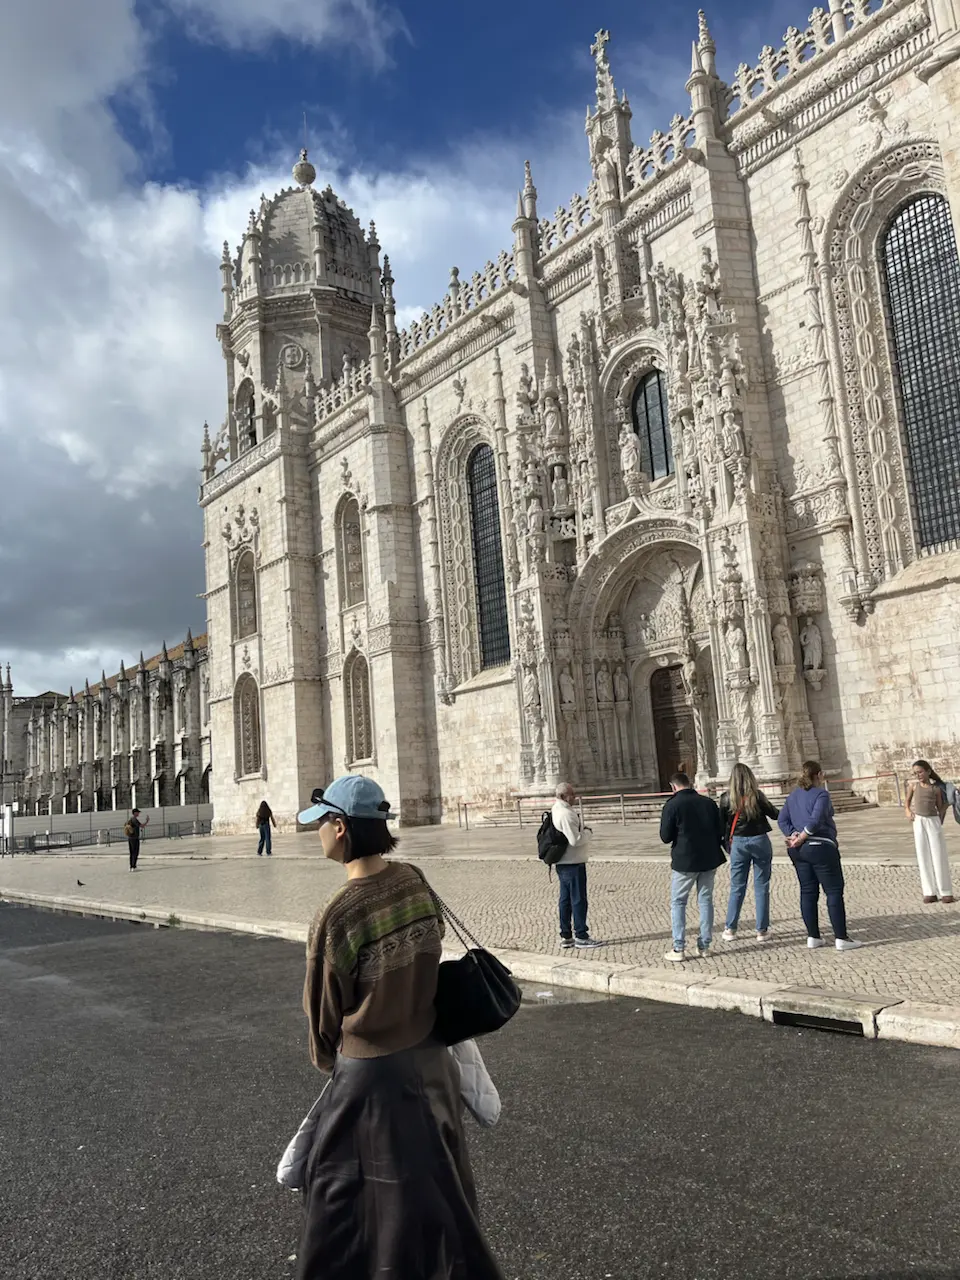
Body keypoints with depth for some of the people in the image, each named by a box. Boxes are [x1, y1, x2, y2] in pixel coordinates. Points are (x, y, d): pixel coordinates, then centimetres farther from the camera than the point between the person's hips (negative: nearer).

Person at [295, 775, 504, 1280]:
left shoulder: (336, 916, -24)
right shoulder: (415, 881, -8)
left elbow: (324, 1011, -8)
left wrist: (327, 1061, 13)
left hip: (372, 1074, -6)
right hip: (430, 1058, 6)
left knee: (345, 1208, 16)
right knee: (436, 1190, 24)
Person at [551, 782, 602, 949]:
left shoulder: (555, 811, 11)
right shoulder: (566, 814, -22)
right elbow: (575, 840, -25)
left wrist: (583, 830, 6)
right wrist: (588, 832, -8)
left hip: (562, 863, 10)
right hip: (573, 862, -10)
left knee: (565, 898, 14)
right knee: (578, 899, -1)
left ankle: (566, 936, 21)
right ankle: (580, 936, 6)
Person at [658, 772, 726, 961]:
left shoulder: (672, 805, -11)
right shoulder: (709, 802, 4)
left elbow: (665, 837, -10)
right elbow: (720, 831, 7)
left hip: (684, 861, -4)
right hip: (709, 859, 4)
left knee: (678, 902, 5)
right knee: (706, 900, 13)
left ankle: (679, 948, 0)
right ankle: (704, 945, 15)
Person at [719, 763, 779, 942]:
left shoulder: (726, 798, -4)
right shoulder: (757, 796, -9)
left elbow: (722, 824, 0)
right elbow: (774, 814, 2)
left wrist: (727, 844, 11)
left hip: (738, 843, 1)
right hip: (760, 841, -1)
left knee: (737, 887, 9)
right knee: (761, 887, 7)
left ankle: (730, 930, 11)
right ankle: (761, 931, 10)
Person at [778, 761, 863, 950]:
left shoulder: (793, 795, 12)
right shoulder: (821, 794, -10)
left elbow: (782, 820, 5)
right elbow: (816, 820, -22)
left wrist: (793, 835, -6)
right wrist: (801, 838, -15)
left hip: (798, 850, 7)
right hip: (820, 847, -7)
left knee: (808, 892, 11)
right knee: (834, 892, 0)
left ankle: (813, 937, 14)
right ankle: (841, 938, 0)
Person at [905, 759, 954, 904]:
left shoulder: (936, 788, 0)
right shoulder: (913, 785, 3)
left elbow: (940, 807, 8)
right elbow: (908, 800, 16)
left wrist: (940, 822, 0)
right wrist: (908, 811, 0)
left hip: (933, 821, -1)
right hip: (919, 822, 1)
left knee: (939, 856, 1)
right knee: (923, 857, 2)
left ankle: (945, 892, 7)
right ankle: (929, 892, 7)